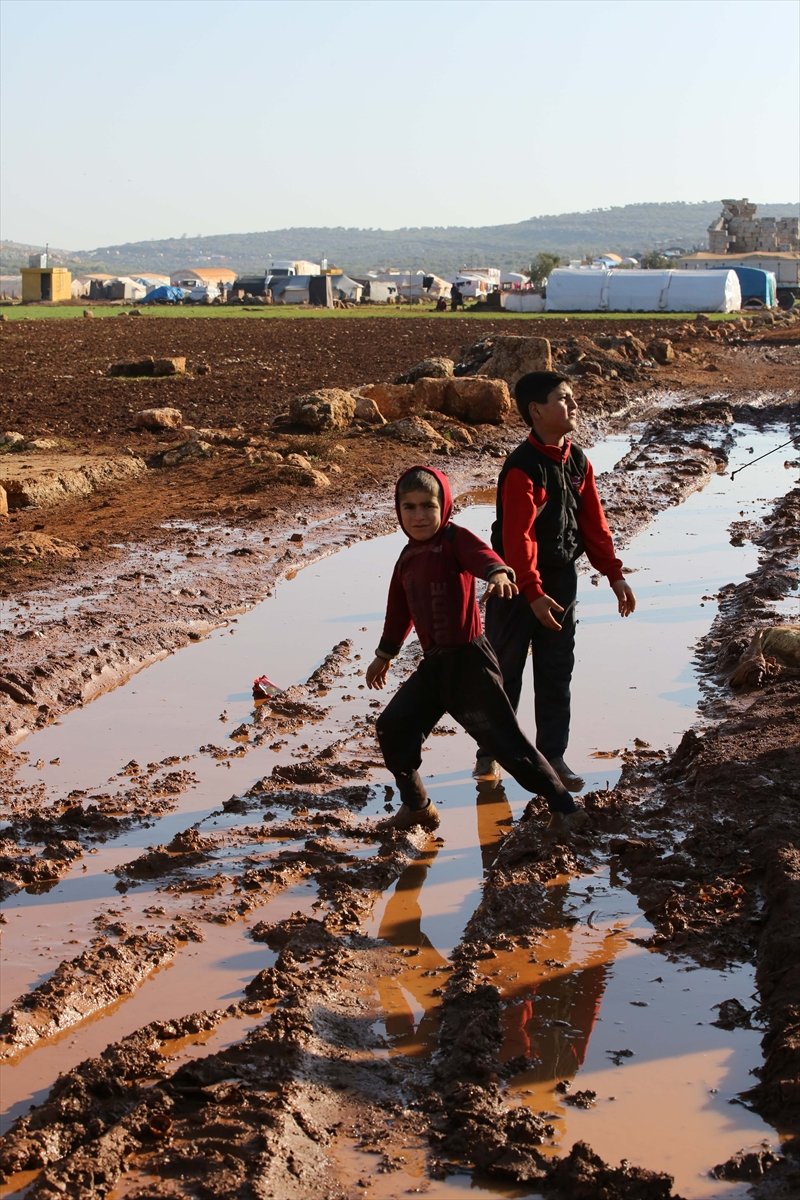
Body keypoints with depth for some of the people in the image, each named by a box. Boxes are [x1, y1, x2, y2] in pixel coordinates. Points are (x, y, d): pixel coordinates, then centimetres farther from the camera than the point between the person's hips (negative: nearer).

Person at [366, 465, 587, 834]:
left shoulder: (454, 540, -9)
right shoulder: (408, 557, 13)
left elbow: (480, 554, -33)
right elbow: (399, 610, 27)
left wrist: (498, 572, -56)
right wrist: (384, 655, 37)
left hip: (469, 661, -7)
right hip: (433, 665, 8)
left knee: (506, 740, -8)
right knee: (392, 728, 7)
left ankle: (564, 808, 3)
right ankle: (416, 807, 24)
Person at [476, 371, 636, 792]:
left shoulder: (578, 462, 3)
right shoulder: (522, 469, -20)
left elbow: (594, 523, 9)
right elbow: (518, 537, -24)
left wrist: (614, 575, 5)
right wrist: (533, 593, -28)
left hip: (562, 579, 6)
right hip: (517, 584, -6)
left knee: (556, 673, 9)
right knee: (504, 669, 6)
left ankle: (553, 756, 18)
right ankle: (489, 753, 20)